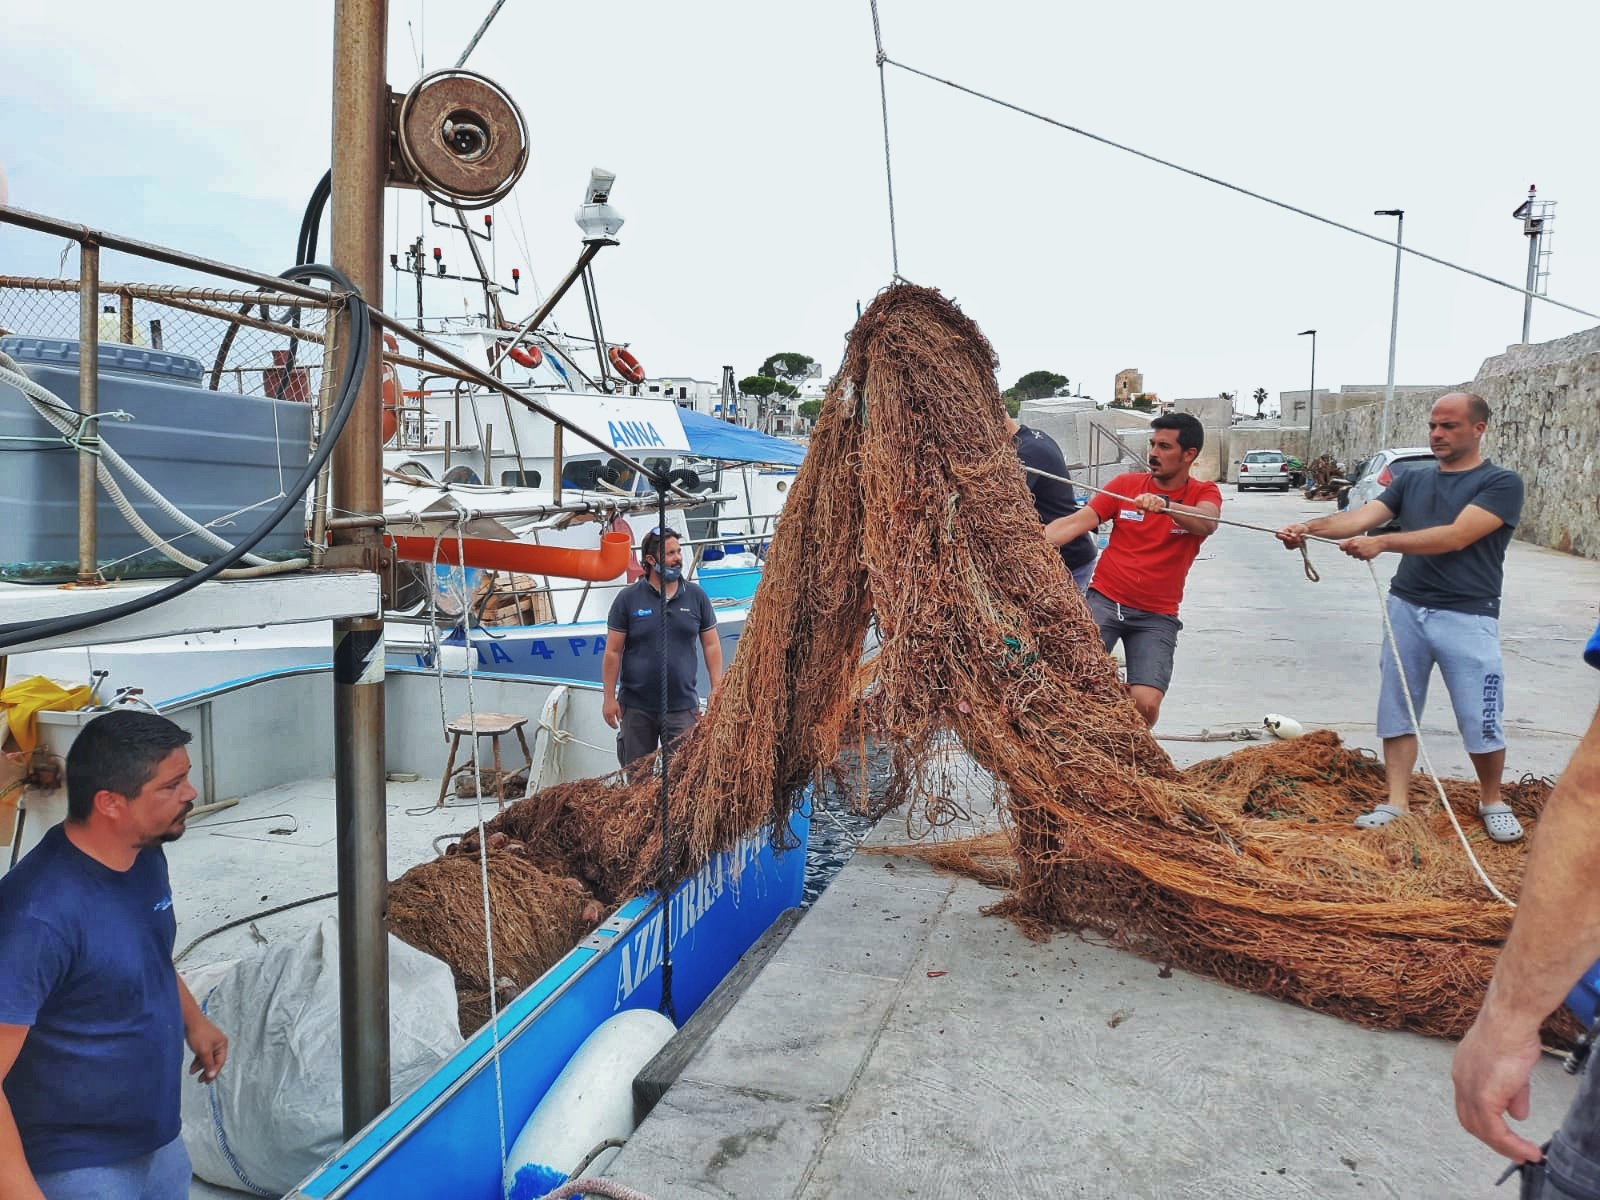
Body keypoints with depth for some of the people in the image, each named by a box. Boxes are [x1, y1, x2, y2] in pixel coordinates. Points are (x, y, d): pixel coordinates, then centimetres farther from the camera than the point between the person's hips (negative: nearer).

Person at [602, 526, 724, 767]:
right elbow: (613, 652, -2)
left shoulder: (696, 596, 4)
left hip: (683, 707, 1)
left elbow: (711, 645, 6)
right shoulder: (628, 598, -2)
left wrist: (717, 690, -1)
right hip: (636, 707, -1)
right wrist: (609, 698, -5)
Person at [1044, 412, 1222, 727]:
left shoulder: (1204, 493, 2)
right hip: (1105, 600, 1)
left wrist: (1165, 505, -41)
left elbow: (1207, 524, -22)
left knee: (1146, 702, -16)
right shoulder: (1126, 483, 3)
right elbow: (1075, 522, -5)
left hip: (1157, 616, 0)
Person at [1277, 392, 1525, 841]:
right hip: (1405, 609, 5)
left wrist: (1381, 543, -28)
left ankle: (1492, 801, 25)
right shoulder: (1412, 479, 10)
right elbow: (1363, 515, -4)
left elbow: (1456, 536, -20)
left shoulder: (1501, 483, -5)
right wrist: (1309, 527, -22)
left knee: (1480, 721, 1)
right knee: (1396, 709, 6)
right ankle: (1396, 803, 14)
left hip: (1467, 618, -4)